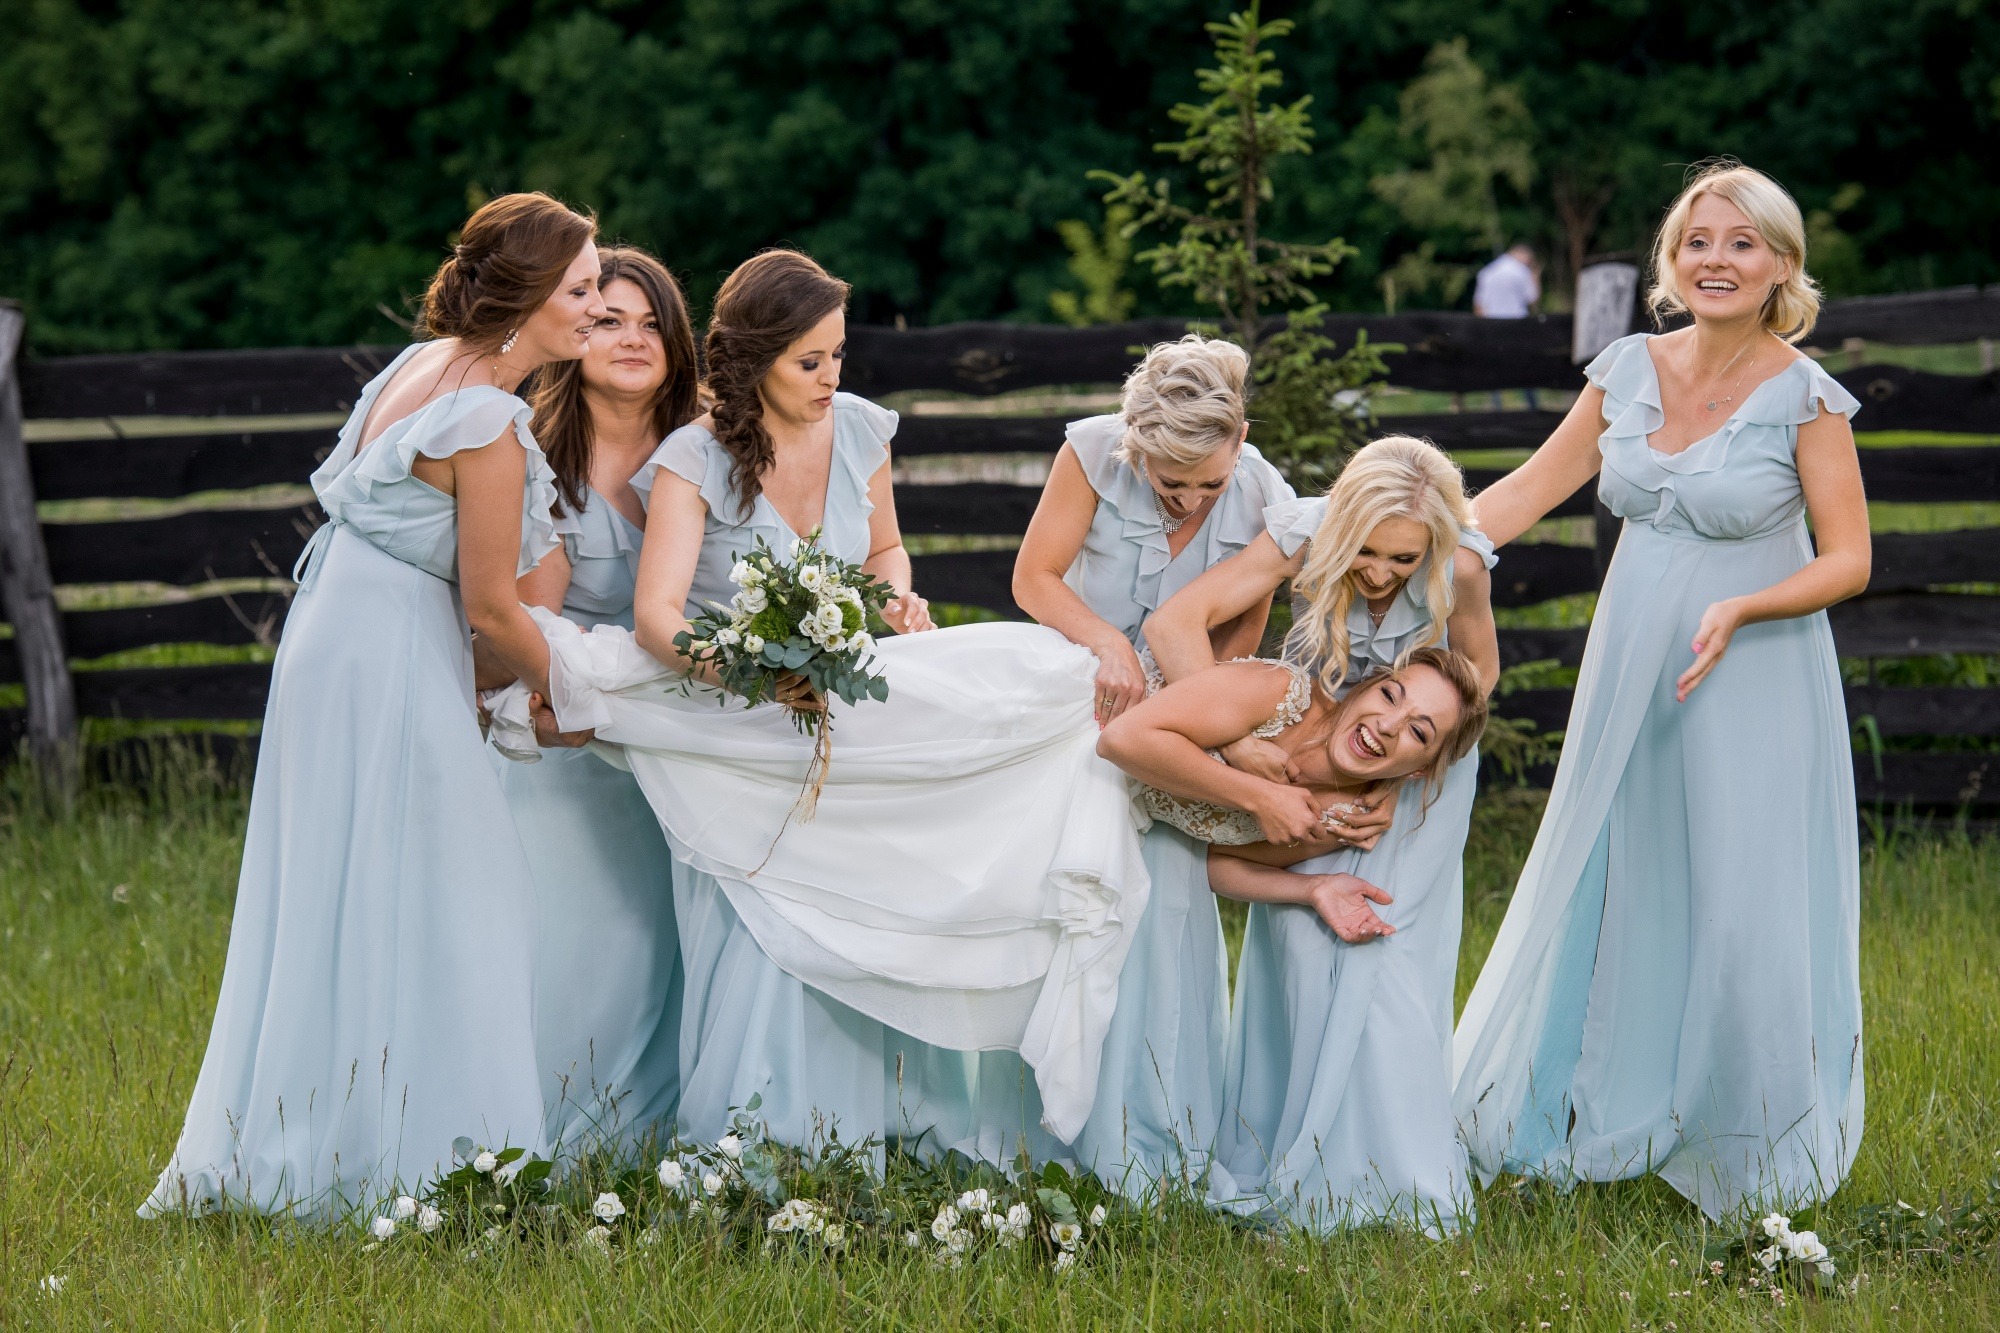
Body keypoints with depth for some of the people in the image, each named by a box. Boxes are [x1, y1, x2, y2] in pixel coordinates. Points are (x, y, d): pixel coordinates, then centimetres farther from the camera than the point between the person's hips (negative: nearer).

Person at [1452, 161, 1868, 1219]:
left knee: (1739, 911, -2)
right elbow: (1535, 486, 8)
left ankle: (1741, 1156, 12)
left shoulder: (1804, 396, -10)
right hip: (1632, 672, 5)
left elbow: (1848, 559, -10)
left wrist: (1740, 610, -24)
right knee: (1611, 890, 11)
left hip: (1748, 682, -5)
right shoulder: (1631, 369, 3)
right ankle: (1611, 1117, 26)